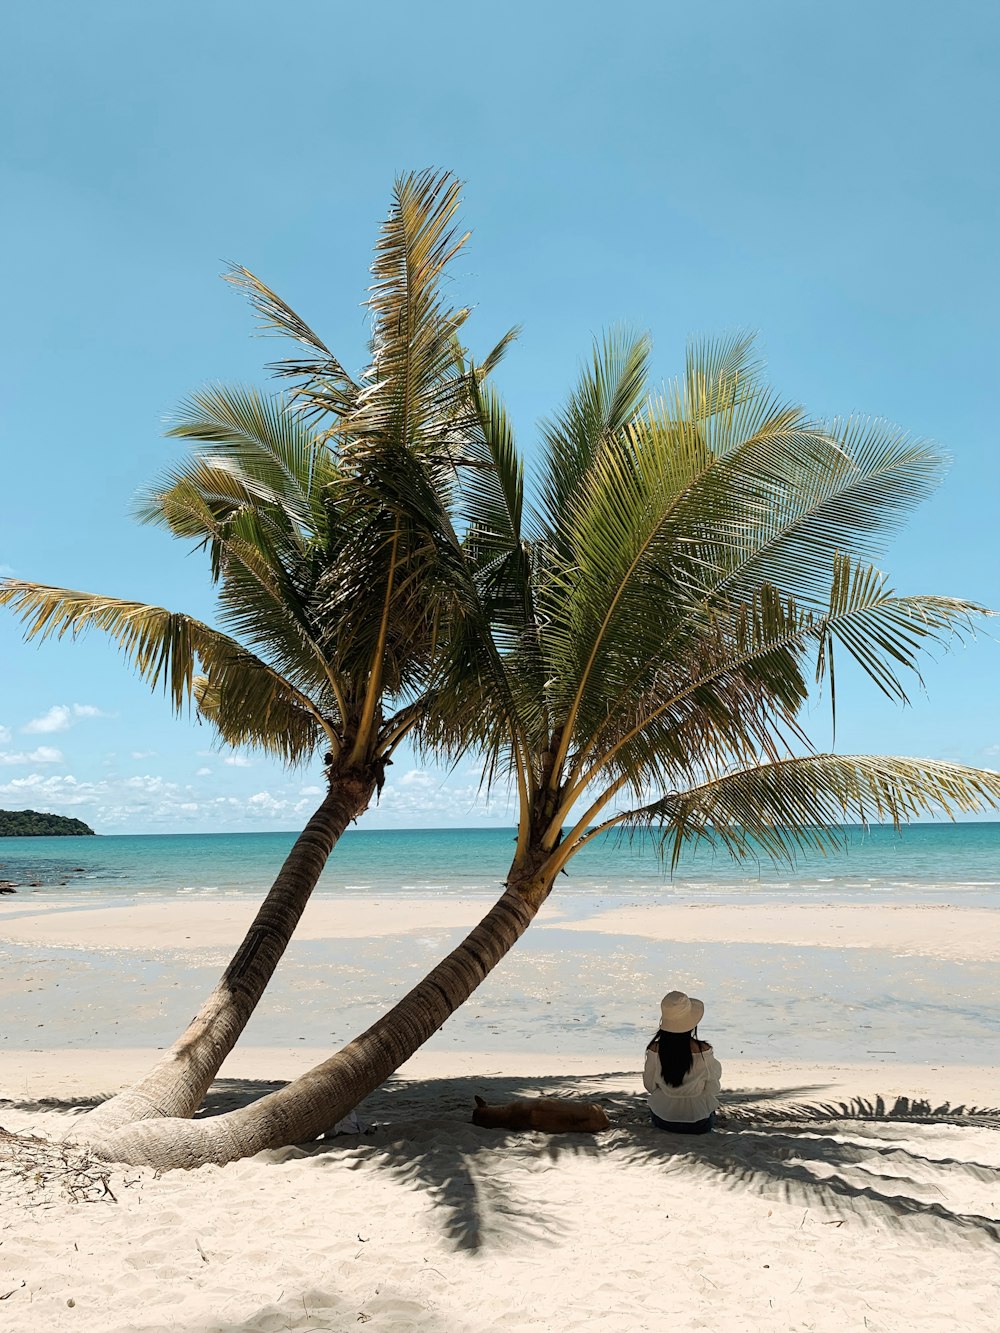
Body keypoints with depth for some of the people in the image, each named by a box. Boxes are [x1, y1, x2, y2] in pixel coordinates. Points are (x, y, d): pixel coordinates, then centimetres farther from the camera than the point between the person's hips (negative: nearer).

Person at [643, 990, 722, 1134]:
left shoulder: (655, 1049, -20)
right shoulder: (703, 1051, -25)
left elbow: (650, 1086, -5)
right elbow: (712, 1089, -11)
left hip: (662, 1121, 2)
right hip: (699, 1125, -2)